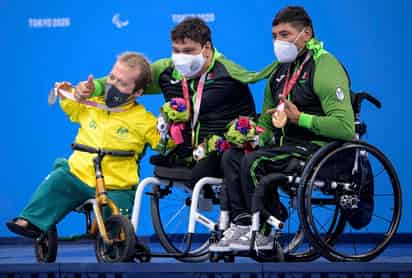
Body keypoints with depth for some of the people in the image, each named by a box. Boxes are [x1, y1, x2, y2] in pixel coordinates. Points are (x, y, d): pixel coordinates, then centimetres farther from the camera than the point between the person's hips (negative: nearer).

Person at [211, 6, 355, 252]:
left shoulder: (325, 68, -14)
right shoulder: (281, 70, 14)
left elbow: (345, 127, -25)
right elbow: (267, 120, 22)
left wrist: (300, 118, -24)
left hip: (320, 148, -9)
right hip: (288, 143, 9)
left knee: (253, 162, -25)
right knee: (232, 156, -5)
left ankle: (265, 232, -13)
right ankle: (242, 223, -8)